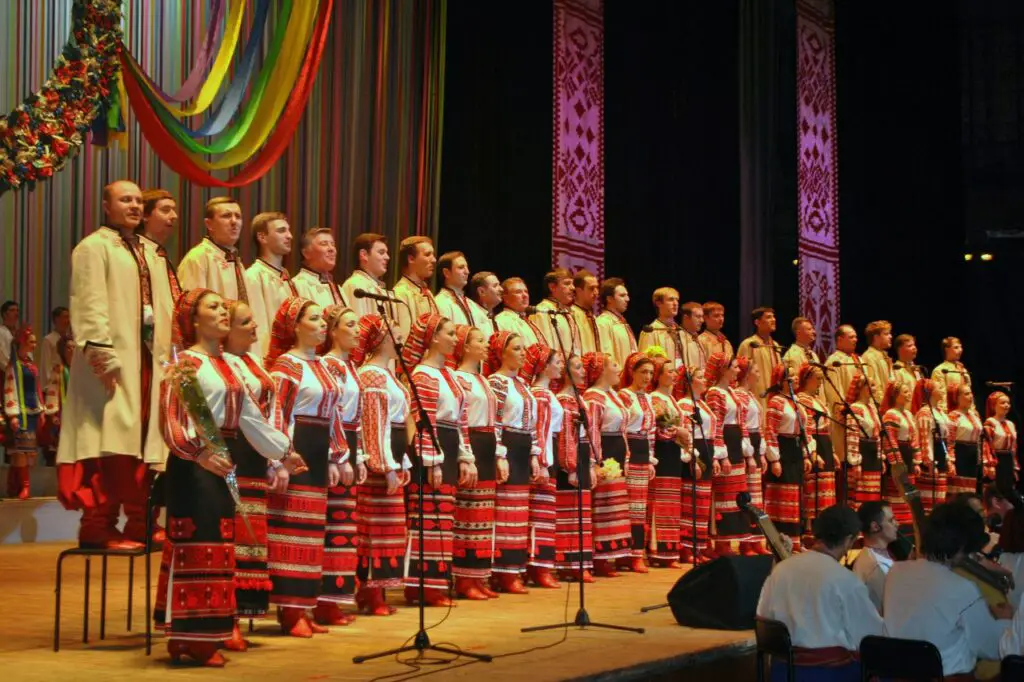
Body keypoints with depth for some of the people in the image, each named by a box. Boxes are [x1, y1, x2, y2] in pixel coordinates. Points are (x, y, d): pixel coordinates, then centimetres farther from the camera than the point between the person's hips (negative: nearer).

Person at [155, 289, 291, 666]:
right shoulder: (186, 363, -9)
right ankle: (189, 636, -2)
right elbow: (172, 422, -21)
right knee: (196, 546, -7)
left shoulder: (227, 365, 16)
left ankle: (204, 634, 15)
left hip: (224, 462, 9)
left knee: (217, 546, 9)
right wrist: (200, 453, -36)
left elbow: (251, 416, 21)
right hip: (194, 464, -9)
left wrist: (283, 451, 21)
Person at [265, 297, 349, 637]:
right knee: (292, 529, -6)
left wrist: (335, 458, 17)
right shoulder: (287, 364, -9)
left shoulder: (322, 365, 17)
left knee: (312, 530, 10)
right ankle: (290, 611, -2)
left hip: (317, 454, 9)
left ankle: (303, 606, 16)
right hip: (295, 452, -9)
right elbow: (276, 414, -16)